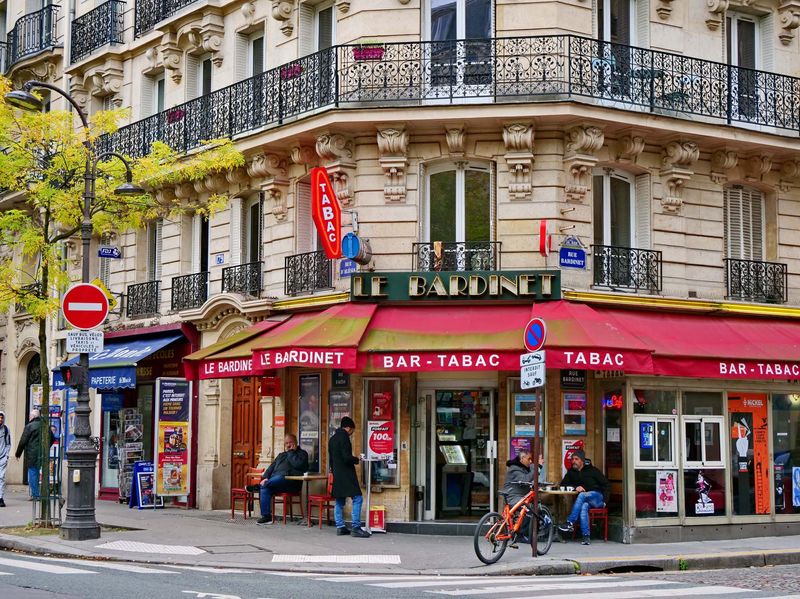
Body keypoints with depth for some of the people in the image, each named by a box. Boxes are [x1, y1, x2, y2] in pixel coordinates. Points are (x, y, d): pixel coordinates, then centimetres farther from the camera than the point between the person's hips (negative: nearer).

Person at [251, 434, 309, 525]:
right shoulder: (281, 455, 34)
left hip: (290, 482, -5)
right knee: (264, 489, -25)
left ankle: (258, 486, -33)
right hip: (274, 481, 5)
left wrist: (291, 452, 2)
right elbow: (272, 467, 23)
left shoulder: (302, 453, 13)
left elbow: (298, 464, -8)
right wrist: (265, 477, 4)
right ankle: (266, 517, -27)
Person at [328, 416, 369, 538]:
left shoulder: (332, 439, 14)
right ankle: (356, 528, -12)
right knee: (357, 499, -8)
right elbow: (346, 457, -20)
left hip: (337, 474, 9)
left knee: (339, 501, 11)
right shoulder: (344, 437, -13)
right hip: (346, 474, -9)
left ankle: (340, 527, 11)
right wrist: (356, 459, -3)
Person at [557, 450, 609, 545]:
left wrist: (604, 500, -7)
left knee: (582, 495, -34)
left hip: (597, 496, -3)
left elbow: (606, 485, 4)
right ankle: (585, 537, -42)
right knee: (584, 507, -35)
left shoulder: (592, 471, 5)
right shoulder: (571, 472, 16)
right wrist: (575, 487, -9)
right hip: (584, 500, 3)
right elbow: (563, 484, 10)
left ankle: (570, 523, -40)